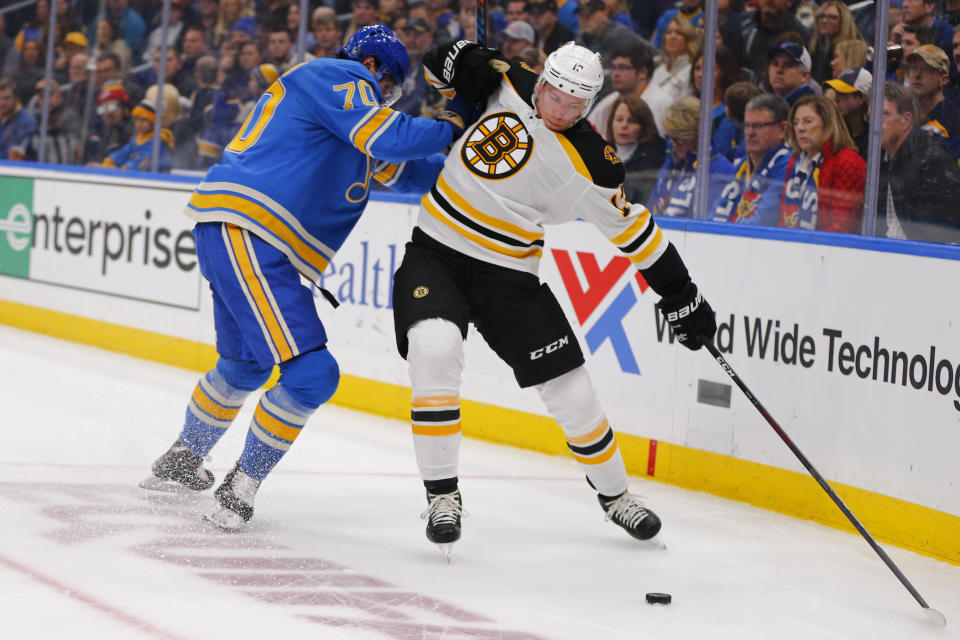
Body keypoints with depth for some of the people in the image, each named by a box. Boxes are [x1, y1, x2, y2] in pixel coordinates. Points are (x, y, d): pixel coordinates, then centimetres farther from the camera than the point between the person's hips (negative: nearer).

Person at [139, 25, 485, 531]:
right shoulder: (339, 78, -4)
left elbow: (403, 169, 28)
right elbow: (392, 140, -17)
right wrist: (454, 125, -3)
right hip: (243, 229, -11)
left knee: (245, 366, 31)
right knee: (311, 373, -14)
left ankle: (182, 459, 47)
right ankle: (243, 484, -4)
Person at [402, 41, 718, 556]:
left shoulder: (590, 165, -12)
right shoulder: (504, 86, -6)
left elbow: (631, 229, -4)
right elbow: (444, 65, 10)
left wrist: (681, 296, -3)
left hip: (507, 273, 0)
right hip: (436, 251, 0)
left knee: (571, 391, 0)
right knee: (435, 349, -29)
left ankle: (613, 493, 28)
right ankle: (441, 494, -17)